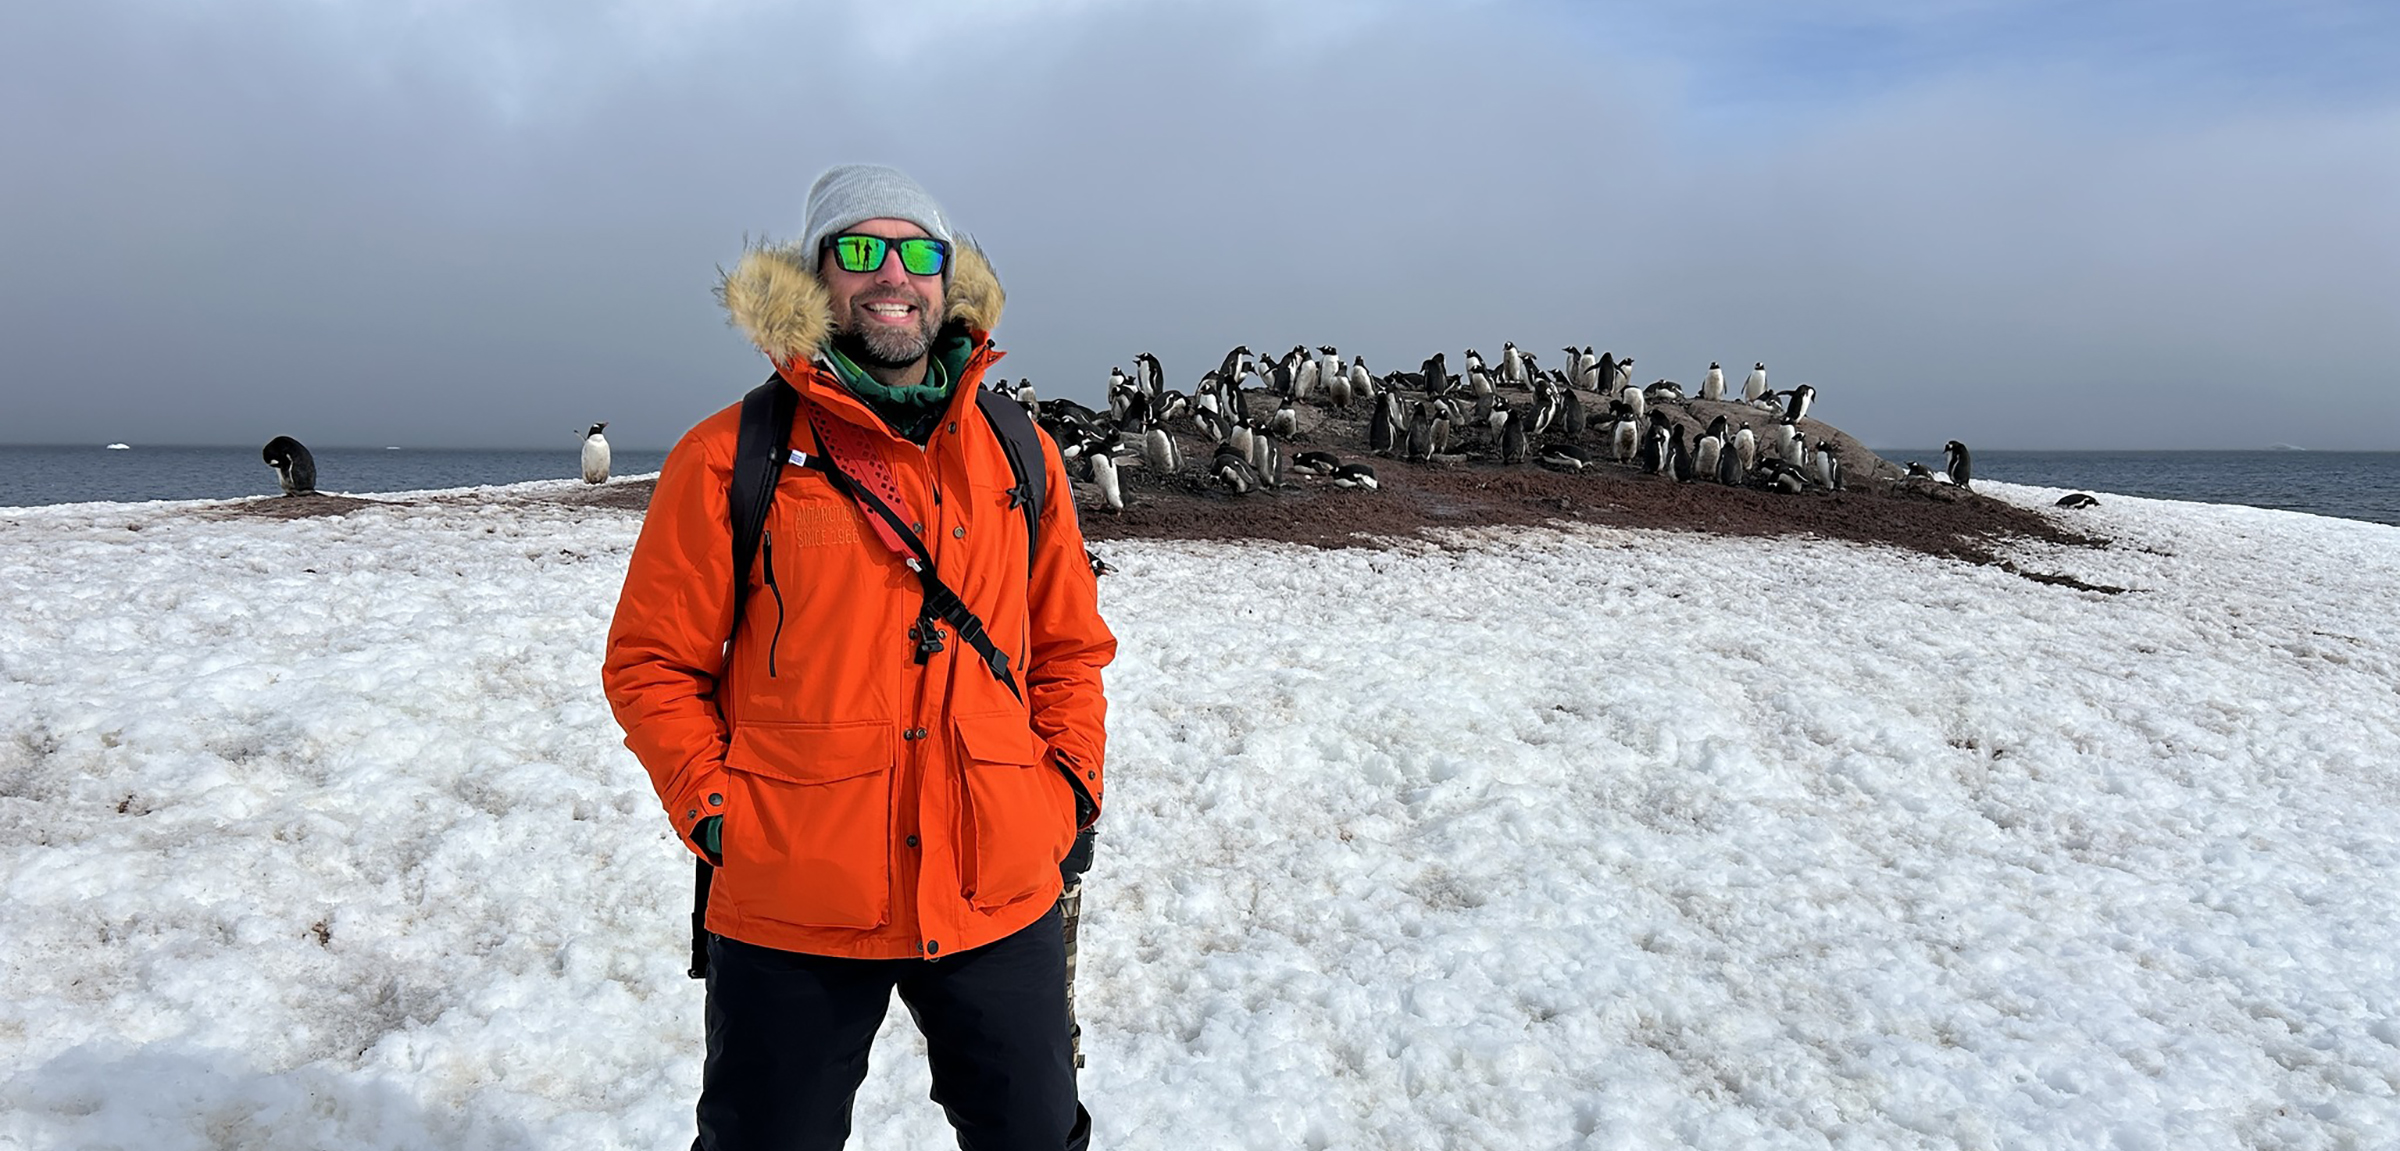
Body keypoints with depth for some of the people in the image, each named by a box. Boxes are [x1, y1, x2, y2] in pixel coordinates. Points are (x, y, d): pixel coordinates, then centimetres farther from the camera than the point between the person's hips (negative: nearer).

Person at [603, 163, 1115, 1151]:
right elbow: (651, 662, 1)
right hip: (790, 910, -2)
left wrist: (1069, 787, 3)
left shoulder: (1018, 452, 5)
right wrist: (714, 810, -8)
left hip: (1002, 894, 3)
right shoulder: (730, 459, -4)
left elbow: (1069, 642, 12)